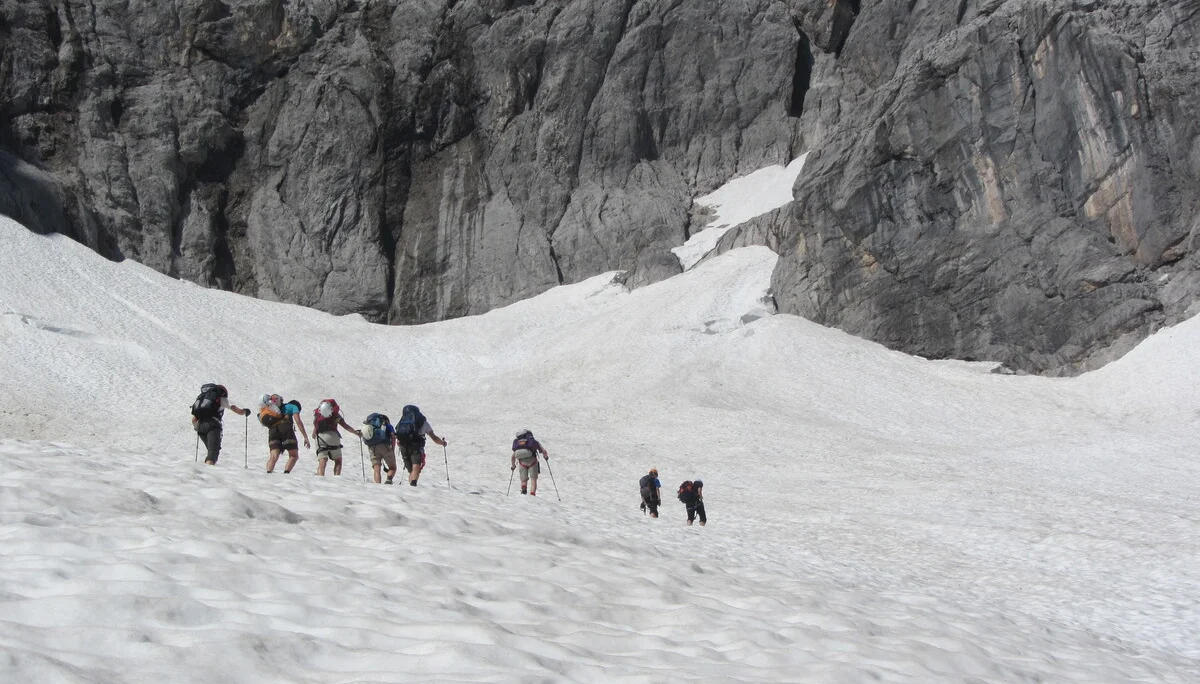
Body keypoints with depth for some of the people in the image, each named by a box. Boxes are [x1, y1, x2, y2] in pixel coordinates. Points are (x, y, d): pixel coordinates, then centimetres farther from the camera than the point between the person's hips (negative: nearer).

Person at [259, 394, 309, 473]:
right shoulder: (293, 406, 22)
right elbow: (298, 421, 7)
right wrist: (305, 437, 2)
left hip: (272, 430, 4)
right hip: (285, 427, -4)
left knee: (274, 456, -6)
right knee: (294, 456, 0)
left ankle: (268, 473, -30)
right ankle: (286, 473, -23)